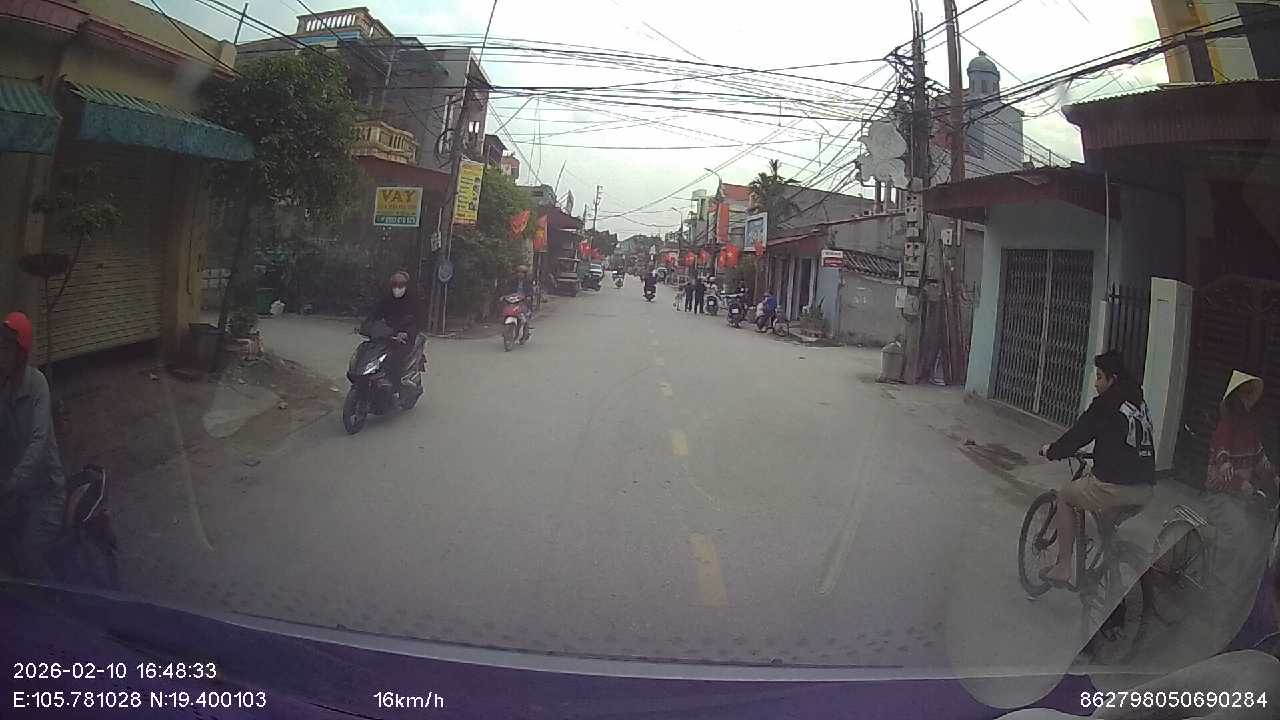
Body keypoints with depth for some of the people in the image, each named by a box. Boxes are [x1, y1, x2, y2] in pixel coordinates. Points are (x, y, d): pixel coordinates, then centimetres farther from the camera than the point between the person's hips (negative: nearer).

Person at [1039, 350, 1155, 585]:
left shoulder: (1106, 404, -9)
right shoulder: (1140, 402, 15)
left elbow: (1077, 435, -4)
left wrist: (1051, 451, 12)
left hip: (1115, 488, -8)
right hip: (1145, 491, 8)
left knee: (1064, 498, 14)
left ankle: (1063, 568, 12)